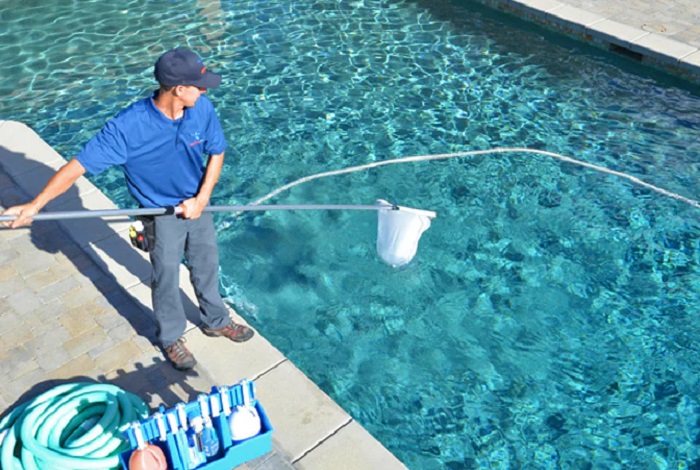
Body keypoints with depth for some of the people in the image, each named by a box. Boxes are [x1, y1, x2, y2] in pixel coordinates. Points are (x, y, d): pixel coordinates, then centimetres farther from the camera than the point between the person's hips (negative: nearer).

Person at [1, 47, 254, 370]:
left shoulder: (202, 108, -19)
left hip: (196, 204, 4)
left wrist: (202, 199, -14)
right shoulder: (129, 126, -31)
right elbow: (80, 165, -28)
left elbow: (216, 153, -4)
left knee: (207, 267, 20)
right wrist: (35, 205, -34)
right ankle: (171, 338, 37)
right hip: (162, 212, -4)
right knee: (166, 278, 12)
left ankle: (216, 322, 45)